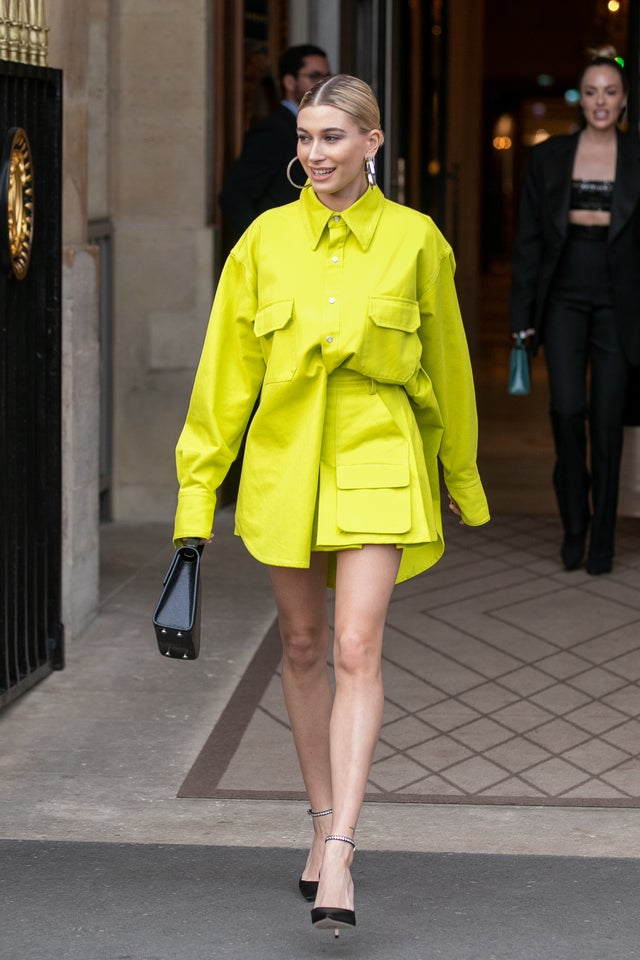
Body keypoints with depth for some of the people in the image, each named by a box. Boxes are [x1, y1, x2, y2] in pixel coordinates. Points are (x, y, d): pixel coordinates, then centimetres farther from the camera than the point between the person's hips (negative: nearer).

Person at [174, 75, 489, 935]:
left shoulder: (415, 240, -3)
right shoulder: (265, 240, 1)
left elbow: (446, 367, 8)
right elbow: (227, 370, 4)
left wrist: (462, 479, 16)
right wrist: (198, 486, 2)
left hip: (377, 461, -2)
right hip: (283, 462, 3)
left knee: (357, 652, -13)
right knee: (303, 646, 12)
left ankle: (338, 858, -15)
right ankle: (325, 823, 28)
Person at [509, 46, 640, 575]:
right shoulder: (548, 158, 3)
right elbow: (528, 240, 5)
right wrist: (523, 317, 1)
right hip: (564, 299, 0)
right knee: (568, 409, -13)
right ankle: (573, 524, 7)